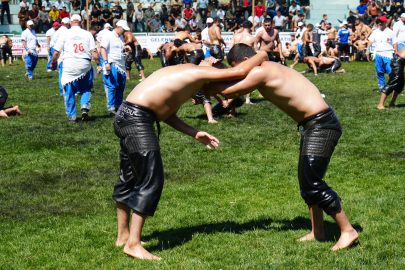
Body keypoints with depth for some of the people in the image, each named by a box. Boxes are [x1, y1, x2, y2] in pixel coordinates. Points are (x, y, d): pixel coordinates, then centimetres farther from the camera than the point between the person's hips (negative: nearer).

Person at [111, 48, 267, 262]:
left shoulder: (184, 73, 21)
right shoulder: (199, 73, -5)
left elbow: (166, 113, 18)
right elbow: (240, 71, -10)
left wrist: (195, 134, 15)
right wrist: (262, 55, 7)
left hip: (125, 116, 10)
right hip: (136, 118, -10)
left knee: (129, 179, 19)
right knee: (151, 182, -8)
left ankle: (123, 235, 33)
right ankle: (133, 244, -7)